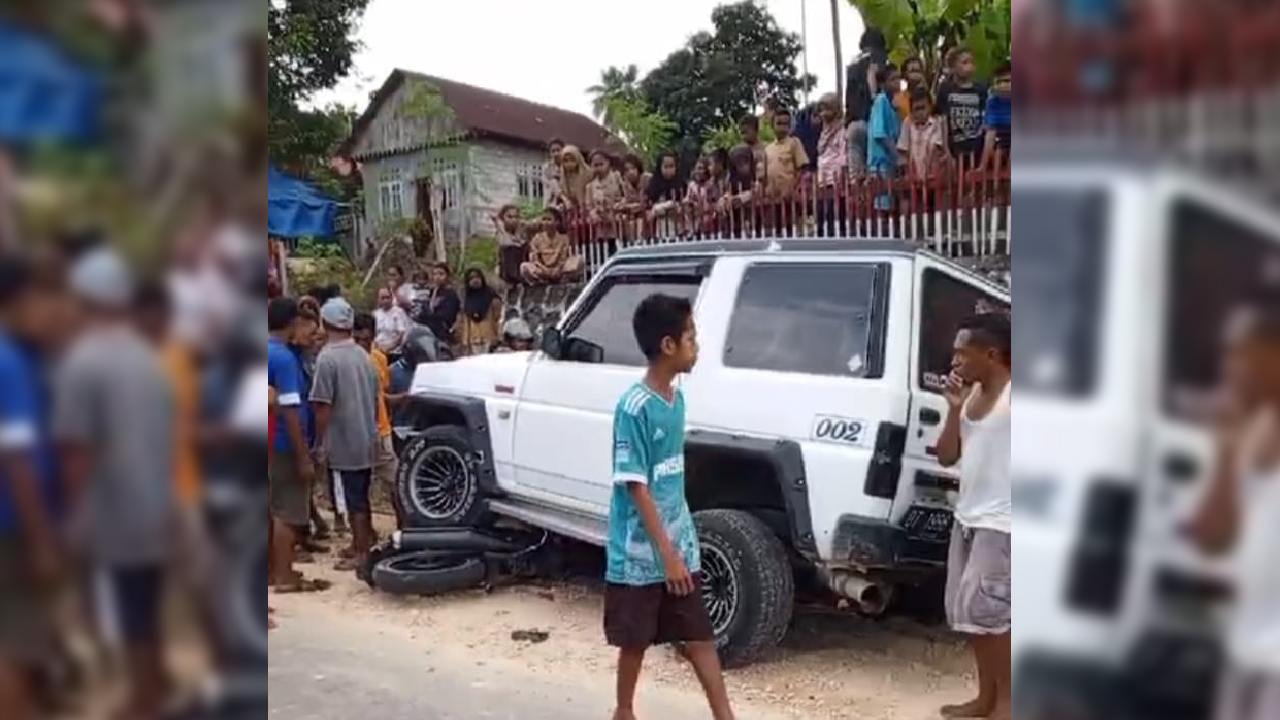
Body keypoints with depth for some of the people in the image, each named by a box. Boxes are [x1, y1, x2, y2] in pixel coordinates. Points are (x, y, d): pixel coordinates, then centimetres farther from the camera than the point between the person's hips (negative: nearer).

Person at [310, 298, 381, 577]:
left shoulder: (327, 357, -16)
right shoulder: (363, 354, 6)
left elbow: (323, 406, -17)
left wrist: (320, 442, -8)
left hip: (343, 443, -7)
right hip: (367, 440, 7)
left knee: (353, 502, 2)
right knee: (361, 498, 19)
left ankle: (361, 555, 10)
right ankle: (365, 544, 30)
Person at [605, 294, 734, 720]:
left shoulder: (677, 398, 5)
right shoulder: (634, 408, -20)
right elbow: (636, 487, -19)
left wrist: (680, 546, 17)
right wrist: (667, 553, -19)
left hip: (681, 545, 7)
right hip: (641, 553, -6)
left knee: (700, 635, 11)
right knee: (636, 640, 11)